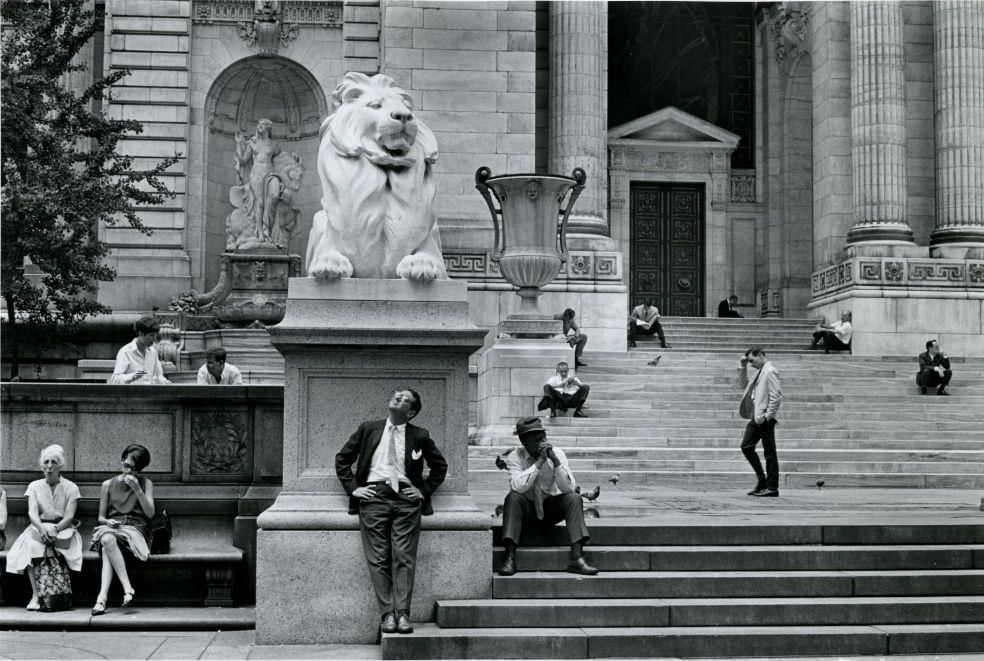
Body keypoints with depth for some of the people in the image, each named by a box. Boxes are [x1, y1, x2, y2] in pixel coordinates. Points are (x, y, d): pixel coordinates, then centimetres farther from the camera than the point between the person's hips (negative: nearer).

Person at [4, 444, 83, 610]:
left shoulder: (70, 487, 6)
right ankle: (35, 595, -33)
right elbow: (32, 512, -4)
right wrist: (42, 528, -26)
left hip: (63, 528, -1)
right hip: (39, 527, 1)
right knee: (30, 546, -33)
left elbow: (69, 516, -4)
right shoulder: (35, 486, 10)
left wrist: (55, 529, -25)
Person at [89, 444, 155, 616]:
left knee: (107, 551, -34)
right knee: (107, 539, -37)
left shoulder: (146, 484, 12)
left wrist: (137, 490, -10)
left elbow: (150, 513, 0)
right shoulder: (108, 485, 17)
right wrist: (107, 521, -7)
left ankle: (102, 598, -42)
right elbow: (100, 517, 18)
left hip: (136, 527, -2)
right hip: (111, 526, 2)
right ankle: (128, 588, -42)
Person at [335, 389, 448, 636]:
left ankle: (402, 614, -11)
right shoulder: (368, 429, 14)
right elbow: (342, 459, 17)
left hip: (406, 497, 0)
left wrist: (424, 490, 9)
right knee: (378, 559, -7)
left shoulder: (420, 436, 12)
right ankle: (386, 614, -7)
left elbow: (440, 466, 22)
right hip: (373, 495, 0)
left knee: (404, 558, -10)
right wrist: (353, 487, 5)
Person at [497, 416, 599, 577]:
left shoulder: (557, 453, -8)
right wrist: (539, 462, -32)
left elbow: (570, 488, -18)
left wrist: (555, 461, -29)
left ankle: (577, 559, -30)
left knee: (574, 498, -24)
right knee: (513, 497, -31)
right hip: (526, 510, -2)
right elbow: (517, 487, -30)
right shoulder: (515, 457, -12)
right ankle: (509, 559, -35)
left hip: (550, 509, 2)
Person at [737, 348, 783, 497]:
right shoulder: (760, 372, 16)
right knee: (746, 447, 10)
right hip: (756, 417, 10)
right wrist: (742, 367, 15)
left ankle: (772, 488, 3)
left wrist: (767, 416, -19)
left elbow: (776, 397, -18)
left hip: (765, 419, -10)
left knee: (769, 453, -3)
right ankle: (762, 481, 19)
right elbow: (743, 385, 26)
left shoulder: (770, 371, -12)